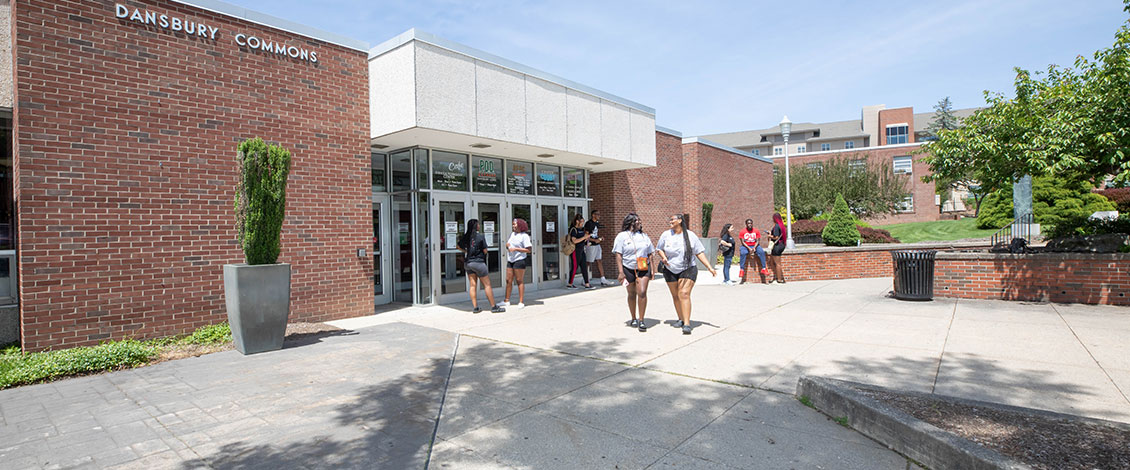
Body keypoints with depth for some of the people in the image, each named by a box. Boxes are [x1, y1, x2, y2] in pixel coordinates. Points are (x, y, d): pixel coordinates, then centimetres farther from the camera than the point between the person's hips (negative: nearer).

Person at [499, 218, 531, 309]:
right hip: (510, 260, 7)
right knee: (508, 281, 8)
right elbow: (508, 244, 25)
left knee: (519, 281, -4)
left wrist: (515, 249, -19)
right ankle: (506, 301, 16)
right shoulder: (512, 234, 15)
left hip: (519, 260, -7)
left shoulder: (524, 235, -8)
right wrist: (507, 245, 1)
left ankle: (521, 302, 2)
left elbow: (528, 250, -14)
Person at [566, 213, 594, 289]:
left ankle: (587, 284, 9)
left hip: (581, 250, 9)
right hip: (575, 251, -9)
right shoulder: (573, 229, -12)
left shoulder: (581, 229, 13)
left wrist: (586, 238, 9)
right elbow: (574, 241, -23)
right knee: (575, 267, -3)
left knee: (584, 267, 6)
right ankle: (569, 284, 8)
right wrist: (584, 237, -22)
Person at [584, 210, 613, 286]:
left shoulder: (597, 223, 13)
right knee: (588, 263, -1)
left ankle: (603, 280, 8)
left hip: (597, 245, 8)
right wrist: (595, 240, -22)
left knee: (599, 261, 6)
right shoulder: (588, 224, -13)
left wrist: (600, 238, 6)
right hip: (590, 245, -8)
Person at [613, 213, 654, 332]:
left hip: (643, 269, 2)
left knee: (642, 292, -13)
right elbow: (618, 255, -6)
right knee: (632, 294, 9)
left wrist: (652, 269, 10)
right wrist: (621, 272, -13)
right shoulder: (622, 236, -1)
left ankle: (641, 320, -6)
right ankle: (634, 319, 25)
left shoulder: (644, 236, 13)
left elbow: (649, 254, 17)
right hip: (628, 269, -2)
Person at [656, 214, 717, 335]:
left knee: (684, 294, -17)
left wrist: (710, 267, -8)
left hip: (688, 269, -3)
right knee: (675, 296, 10)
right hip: (670, 270, 4)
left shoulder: (690, 235, -6)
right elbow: (659, 249, 14)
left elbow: (700, 253, -3)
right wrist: (663, 257, -8)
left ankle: (687, 324, -20)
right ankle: (681, 319, 28)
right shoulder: (666, 235, 0)